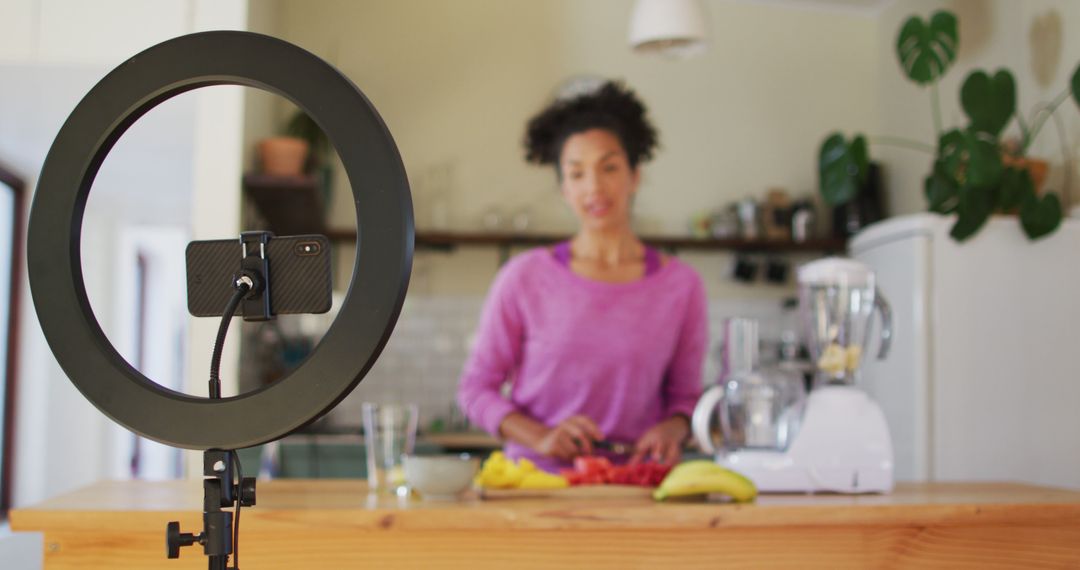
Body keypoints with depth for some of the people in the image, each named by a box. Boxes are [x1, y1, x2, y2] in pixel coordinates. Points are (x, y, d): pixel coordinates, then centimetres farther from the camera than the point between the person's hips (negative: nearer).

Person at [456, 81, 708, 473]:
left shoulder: (680, 285, 6)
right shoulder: (524, 278, 1)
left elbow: (686, 395, 14)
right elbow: (475, 388, 6)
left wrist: (672, 429, -8)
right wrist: (539, 437, -10)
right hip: (537, 480, -2)